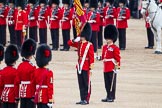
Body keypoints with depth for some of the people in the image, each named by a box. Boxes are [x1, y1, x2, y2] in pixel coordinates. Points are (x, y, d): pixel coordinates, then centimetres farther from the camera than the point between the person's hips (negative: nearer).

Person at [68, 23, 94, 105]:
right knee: (81, 84, 10)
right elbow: (69, 43, 17)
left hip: (86, 67, -7)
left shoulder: (89, 45, -10)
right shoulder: (79, 44, 10)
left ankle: (86, 100, 4)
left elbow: (91, 58, -13)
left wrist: (91, 68, -16)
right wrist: (75, 40, -4)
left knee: (86, 84, 0)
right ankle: (82, 99, 15)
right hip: (79, 66, 7)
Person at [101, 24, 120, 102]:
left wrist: (117, 66, -13)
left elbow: (117, 58, -10)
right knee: (107, 83, 10)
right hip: (106, 69, 7)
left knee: (112, 83, -2)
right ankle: (108, 96, 17)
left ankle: (111, 97, 2)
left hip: (112, 69, -7)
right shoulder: (104, 47, 13)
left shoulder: (115, 48, -8)